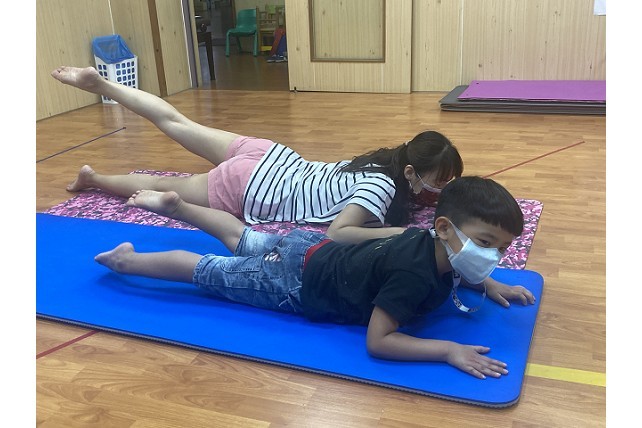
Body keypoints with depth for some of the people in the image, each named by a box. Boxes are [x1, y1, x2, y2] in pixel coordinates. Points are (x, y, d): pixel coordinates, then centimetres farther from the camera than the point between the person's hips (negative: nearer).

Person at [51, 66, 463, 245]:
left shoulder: (389, 160, 1)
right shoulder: (384, 187, -24)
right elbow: (336, 233, -35)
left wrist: (445, 194, 6)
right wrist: (402, 232, -34)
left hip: (270, 159, 7)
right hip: (252, 189, -7)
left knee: (178, 124, 18)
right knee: (164, 187, 15)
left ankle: (98, 83, 29)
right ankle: (92, 177, 33)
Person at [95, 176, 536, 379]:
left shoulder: (433, 244, -6)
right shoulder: (415, 273, -35)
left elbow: (450, 274, 19)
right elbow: (377, 341, -35)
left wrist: (490, 286, 3)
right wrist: (448, 349, -38)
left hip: (313, 249, 8)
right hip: (295, 281, -8)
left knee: (242, 239, 28)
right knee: (206, 270, 8)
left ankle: (174, 205, 46)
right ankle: (126, 259, 27)